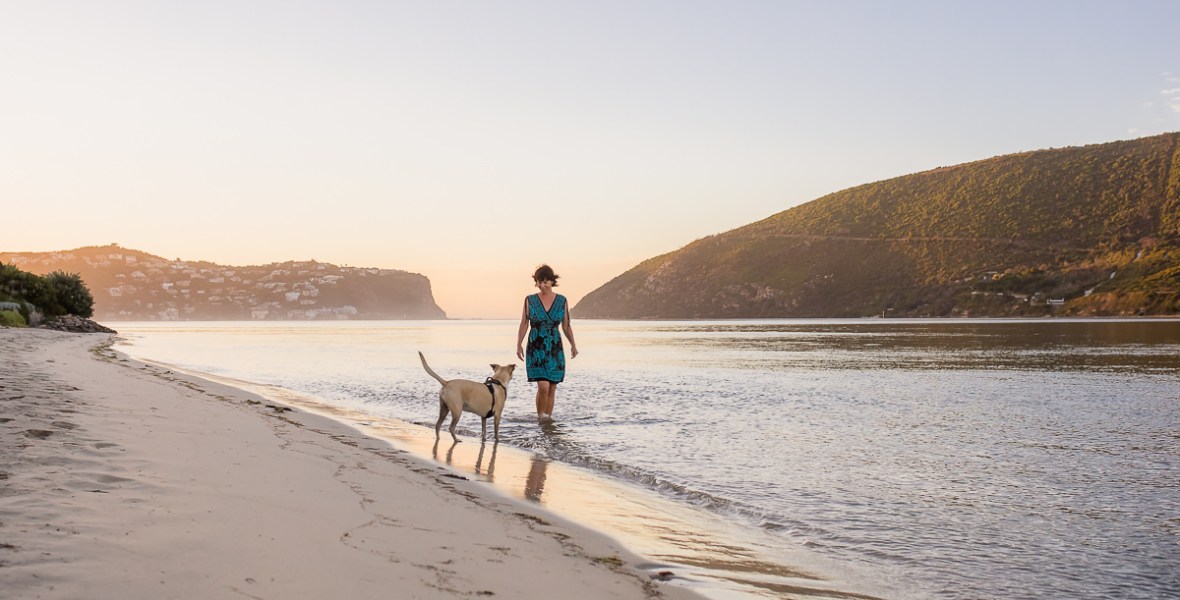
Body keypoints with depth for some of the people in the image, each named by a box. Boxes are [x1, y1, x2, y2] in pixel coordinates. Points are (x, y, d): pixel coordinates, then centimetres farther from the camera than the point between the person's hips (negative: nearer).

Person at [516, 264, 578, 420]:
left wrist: (573, 344, -3)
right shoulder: (530, 300, 1)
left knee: (552, 388, 6)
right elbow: (524, 324, 2)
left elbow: (566, 326, 8)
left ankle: (548, 418, 18)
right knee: (543, 387, -15)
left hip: (555, 349, 2)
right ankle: (539, 416, 4)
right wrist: (519, 344, -8)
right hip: (536, 349, -2)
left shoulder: (561, 300, 5)